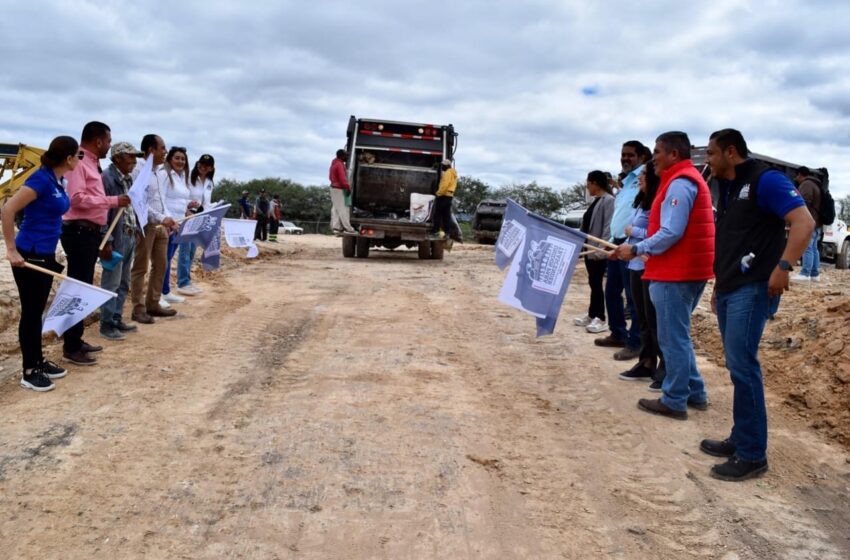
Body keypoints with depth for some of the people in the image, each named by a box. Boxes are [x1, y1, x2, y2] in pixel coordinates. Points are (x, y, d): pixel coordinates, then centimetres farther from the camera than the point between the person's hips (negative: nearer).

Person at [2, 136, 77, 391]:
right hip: (29, 256, -8)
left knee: (38, 311, 16)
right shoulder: (41, 179, -19)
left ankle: (38, 362, 28)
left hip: (46, 255, 8)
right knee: (30, 312, 1)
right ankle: (28, 371, 12)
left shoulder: (58, 181, 7)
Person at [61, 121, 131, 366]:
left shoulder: (91, 164, 16)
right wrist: (113, 201, -22)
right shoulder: (79, 162, -14)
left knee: (85, 287, 15)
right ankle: (70, 347, 1)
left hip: (89, 231, 10)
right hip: (79, 231, -10)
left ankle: (76, 340, 26)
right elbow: (77, 198, -24)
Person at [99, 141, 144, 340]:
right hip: (116, 238, -9)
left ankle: (116, 319, 23)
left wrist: (136, 231, 14)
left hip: (129, 237, 9)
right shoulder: (107, 178, -13)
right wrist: (106, 241, -20)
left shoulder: (129, 178, 14)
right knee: (111, 282, -3)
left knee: (123, 283, 14)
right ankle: (106, 324, 4)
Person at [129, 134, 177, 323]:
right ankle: (138, 308, 3)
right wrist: (162, 218, -21)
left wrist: (169, 219, 6)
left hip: (160, 226, 9)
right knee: (140, 268, -2)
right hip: (145, 225, -9)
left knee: (160, 265, 12)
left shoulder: (158, 174, 16)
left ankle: (153, 304, 22)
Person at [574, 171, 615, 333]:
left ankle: (600, 319, 0)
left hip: (598, 251, -9)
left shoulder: (608, 200, -13)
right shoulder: (595, 201, 17)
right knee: (592, 283, 13)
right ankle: (592, 315, 21)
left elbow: (608, 226, -21)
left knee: (596, 283, -6)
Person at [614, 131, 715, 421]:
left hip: (676, 272, -11)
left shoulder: (679, 183, -15)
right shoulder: (689, 179, 19)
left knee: (672, 339, -3)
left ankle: (674, 402, 6)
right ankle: (695, 393, 24)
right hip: (687, 269, 11)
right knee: (678, 336, 18)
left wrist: (636, 249, -14)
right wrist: (643, 246, 15)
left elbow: (671, 233, -23)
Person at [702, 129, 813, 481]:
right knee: (737, 366, 11)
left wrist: (783, 267, -25)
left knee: (742, 366, -9)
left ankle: (752, 455, 0)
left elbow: (804, 222, -17)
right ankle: (740, 439, 20)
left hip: (751, 289, -9)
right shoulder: (727, 189, 18)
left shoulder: (765, 181, -8)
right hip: (729, 289, 9)